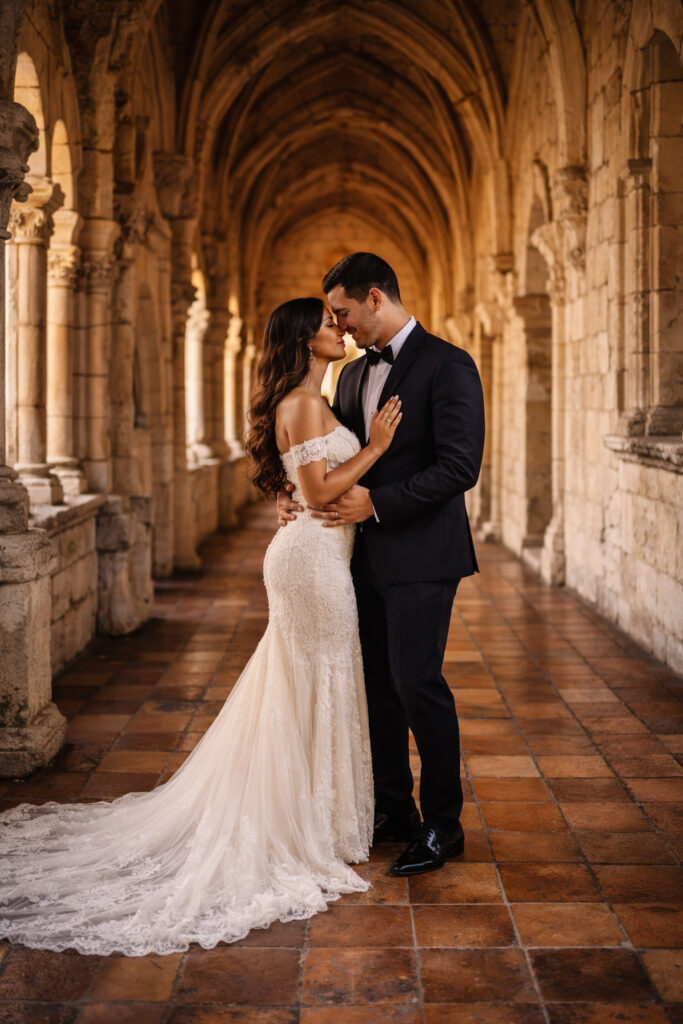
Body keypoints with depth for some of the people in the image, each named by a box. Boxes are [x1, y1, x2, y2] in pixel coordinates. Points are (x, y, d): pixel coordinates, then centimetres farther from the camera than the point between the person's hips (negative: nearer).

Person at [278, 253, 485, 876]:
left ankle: (444, 825, 6)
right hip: (367, 556, 8)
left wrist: (376, 501, -18)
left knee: (416, 681, -7)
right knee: (377, 684, 11)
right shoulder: (354, 375, 15)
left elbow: (460, 466, -18)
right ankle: (394, 811, 23)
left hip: (421, 556, -8)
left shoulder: (447, 365, -10)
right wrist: (293, 492, 3)